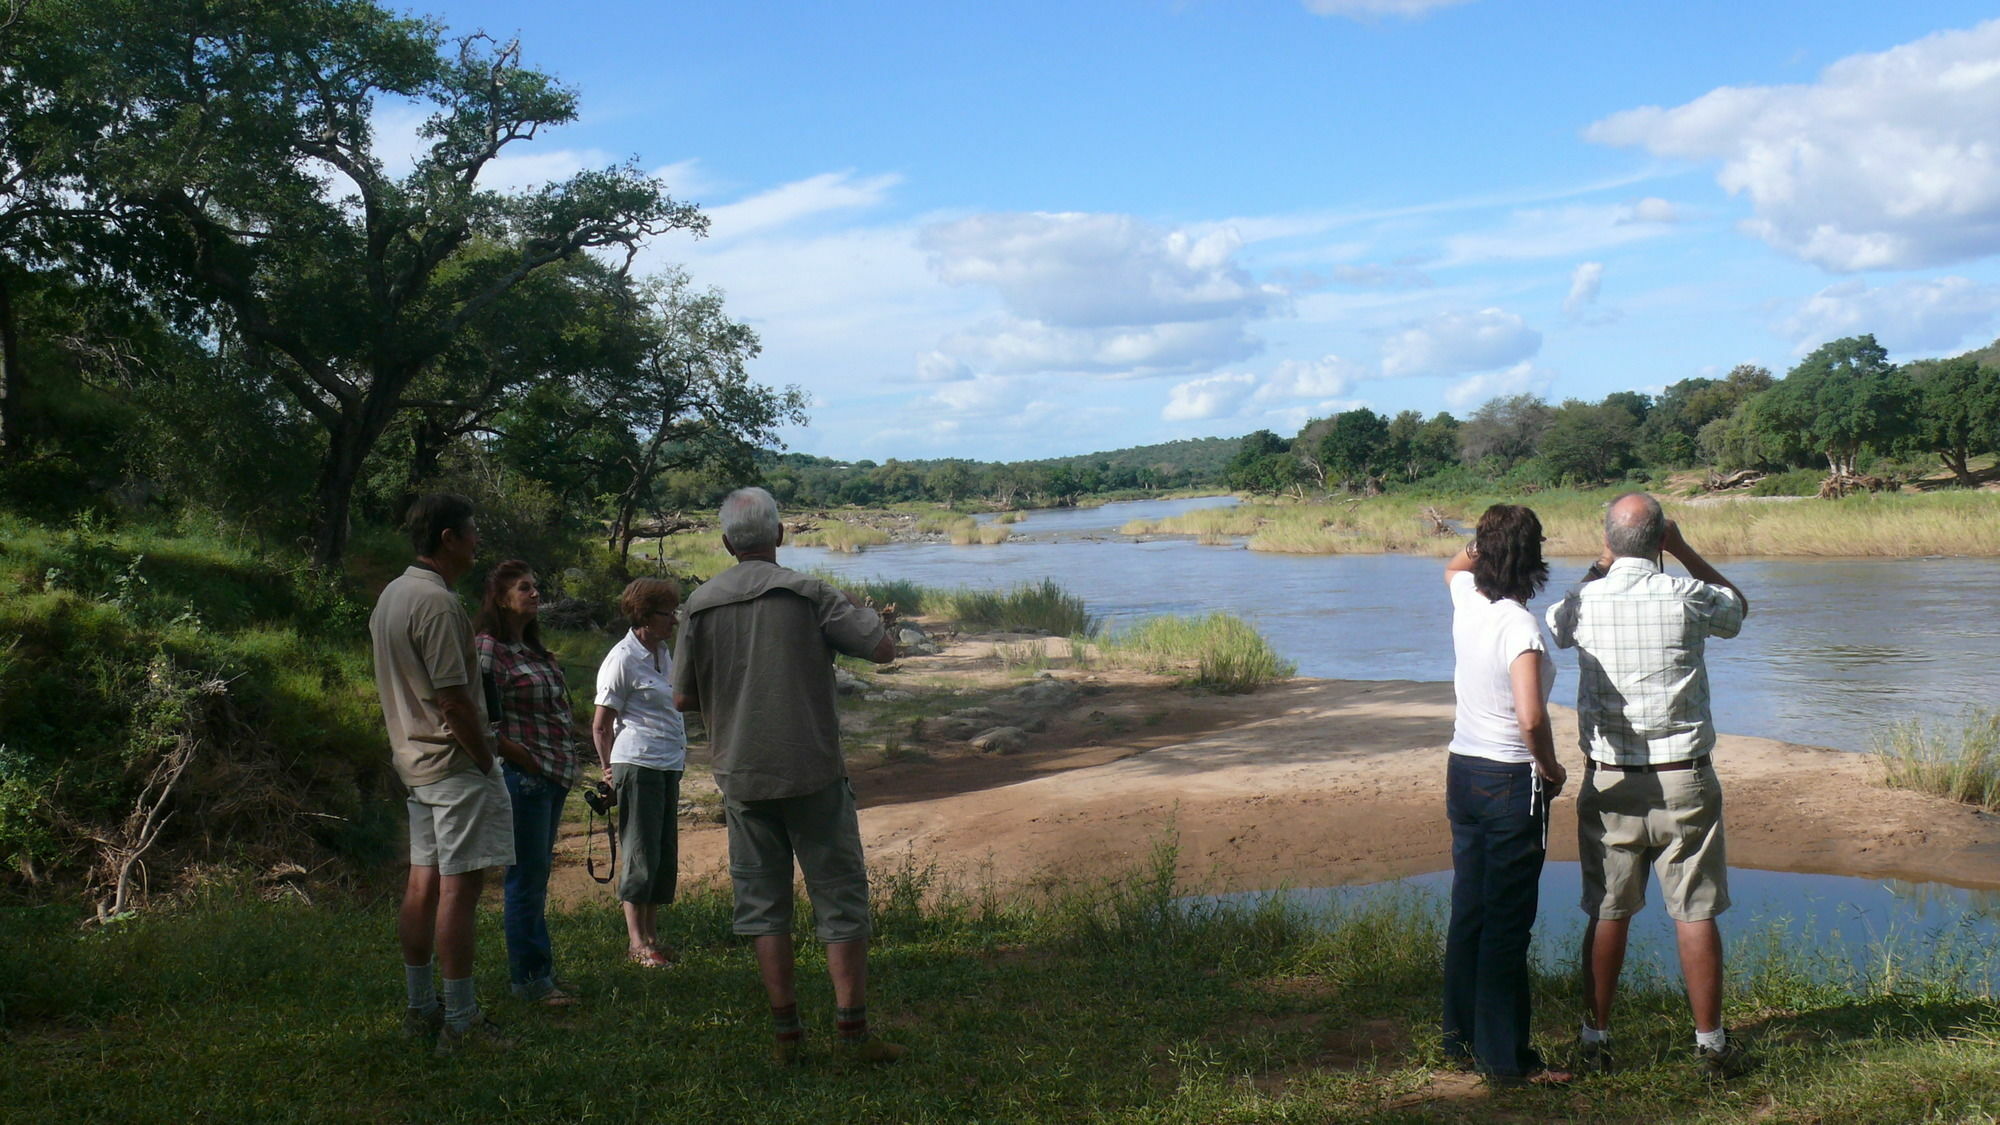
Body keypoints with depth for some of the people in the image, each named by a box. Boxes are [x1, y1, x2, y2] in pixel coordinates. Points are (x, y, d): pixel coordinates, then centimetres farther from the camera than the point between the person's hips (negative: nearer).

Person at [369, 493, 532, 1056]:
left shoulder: (390, 594, 13)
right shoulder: (436, 603, -19)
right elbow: (453, 698, -21)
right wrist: (485, 757, -10)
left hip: (414, 759, 10)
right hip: (455, 763, -10)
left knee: (423, 883, 14)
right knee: (459, 888, -7)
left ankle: (420, 1008, 21)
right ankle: (461, 1023, -4)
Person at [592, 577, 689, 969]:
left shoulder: (662, 653, 14)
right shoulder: (623, 659, -11)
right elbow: (601, 725, -8)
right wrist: (610, 770, 0)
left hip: (669, 765, 8)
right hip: (639, 763, -8)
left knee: (665, 854, 11)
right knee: (641, 853, -3)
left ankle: (651, 935, 20)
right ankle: (636, 941, 6)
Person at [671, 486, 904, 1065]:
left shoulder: (700, 605, 3)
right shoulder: (808, 594, -7)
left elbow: (683, 698, 7)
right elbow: (884, 649, -5)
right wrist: (856, 615, 13)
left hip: (741, 776, 3)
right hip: (812, 772, -3)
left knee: (762, 903, 11)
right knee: (840, 898, 4)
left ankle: (785, 1031, 12)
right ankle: (852, 1031, 3)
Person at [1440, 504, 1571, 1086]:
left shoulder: (1466, 600, 1)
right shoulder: (1521, 627, -20)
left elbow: (1454, 566, 28)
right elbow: (1531, 717, -32)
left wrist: (1486, 536, 16)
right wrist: (1552, 769, -15)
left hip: (1462, 770, 7)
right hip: (1511, 779, -7)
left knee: (1468, 908, 15)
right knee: (1508, 922, 0)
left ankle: (1462, 1037, 25)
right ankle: (1505, 1056, 6)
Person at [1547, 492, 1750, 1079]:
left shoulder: (1583, 602, -4)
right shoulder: (1687, 596, -9)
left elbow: (1552, 626, 22)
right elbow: (1739, 605, 15)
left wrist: (1600, 565, 20)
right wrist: (1683, 549, 13)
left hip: (1609, 781, 2)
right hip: (1682, 779, -2)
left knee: (1607, 913, 9)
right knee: (1695, 914, 5)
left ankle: (1596, 1038, 17)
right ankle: (1710, 1043, 13)